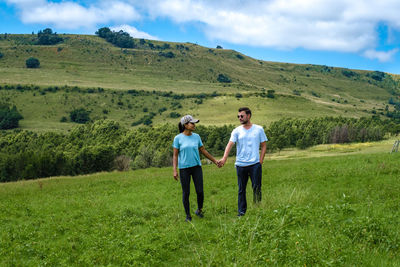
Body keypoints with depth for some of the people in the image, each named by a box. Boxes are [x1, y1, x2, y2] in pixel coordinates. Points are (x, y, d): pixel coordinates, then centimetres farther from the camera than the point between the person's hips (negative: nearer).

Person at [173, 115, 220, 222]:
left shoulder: (196, 137, 3)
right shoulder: (178, 138, -5)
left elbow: (203, 151, 12)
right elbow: (175, 155, -4)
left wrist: (215, 161, 14)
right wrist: (175, 171, -12)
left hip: (196, 167, 3)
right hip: (184, 169, -2)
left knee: (200, 191, -3)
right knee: (186, 193, 0)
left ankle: (199, 210, 23)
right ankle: (188, 215, 15)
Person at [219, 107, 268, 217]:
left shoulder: (259, 129, 5)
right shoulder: (237, 131, 5)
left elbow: (264, 146, 9)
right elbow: (230, 144, -8)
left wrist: (260, 161, -2)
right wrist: (224, 158, -23)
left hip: (255, 164, -1)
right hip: (240, 165, 1)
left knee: (256, 188, 0)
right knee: (241, 190, 8)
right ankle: (241, 212, 16)